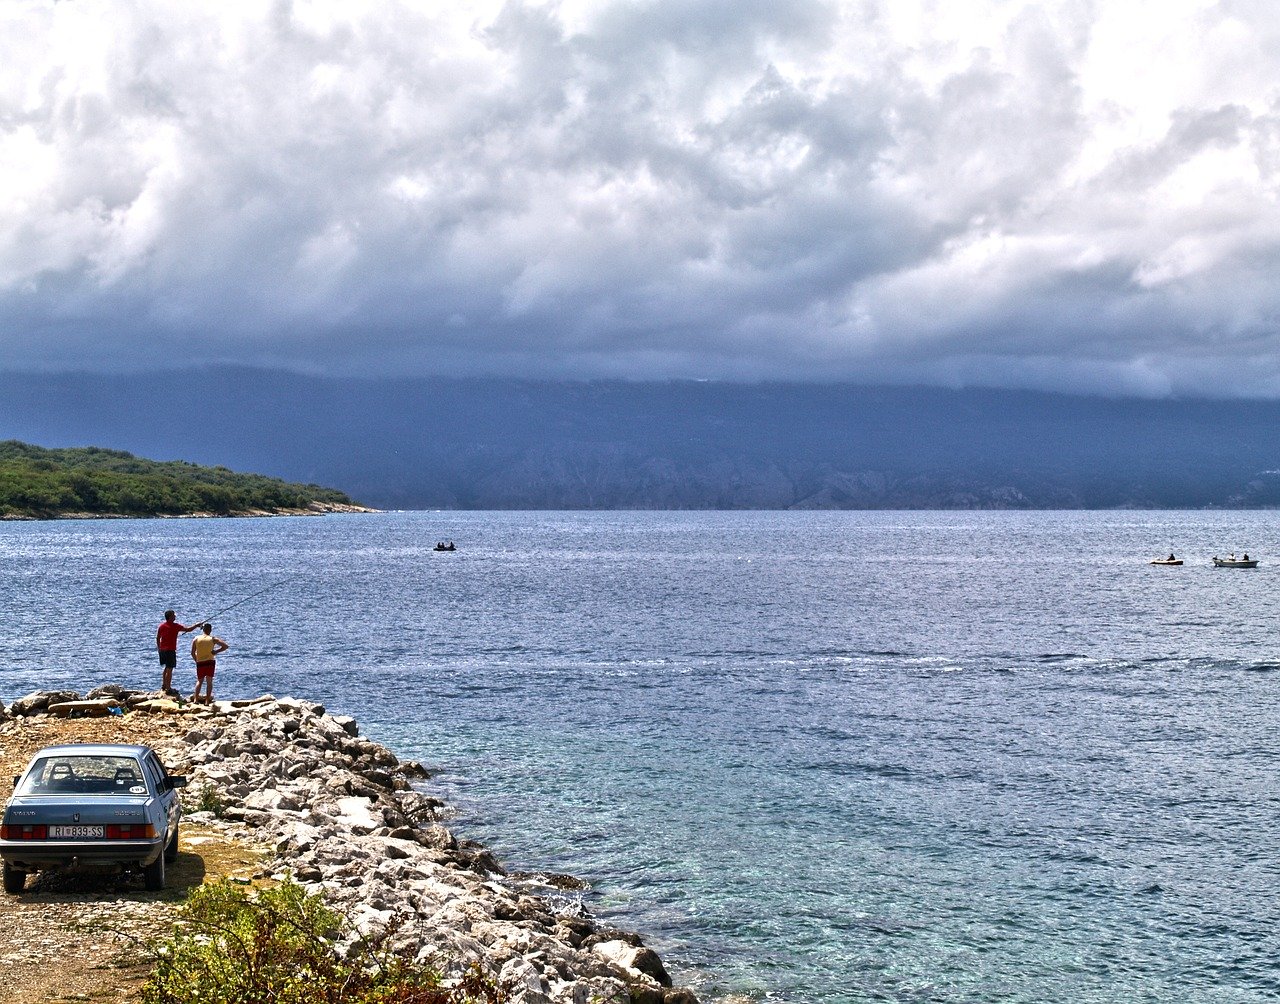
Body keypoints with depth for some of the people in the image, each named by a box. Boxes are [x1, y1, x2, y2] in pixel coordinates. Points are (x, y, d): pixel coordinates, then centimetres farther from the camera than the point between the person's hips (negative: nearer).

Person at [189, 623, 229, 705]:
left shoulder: (196, 639, 1)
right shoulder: (213, 639, -2)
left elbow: (192, 653, 1)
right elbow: (226, 646, -6)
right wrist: (216, 651, 2)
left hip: (200, 662, 1)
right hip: (210, 662, -1)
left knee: (199, 681, 16)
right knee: (209, 681, 7)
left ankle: (196, 699, 3)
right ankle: (207, 700, 2)